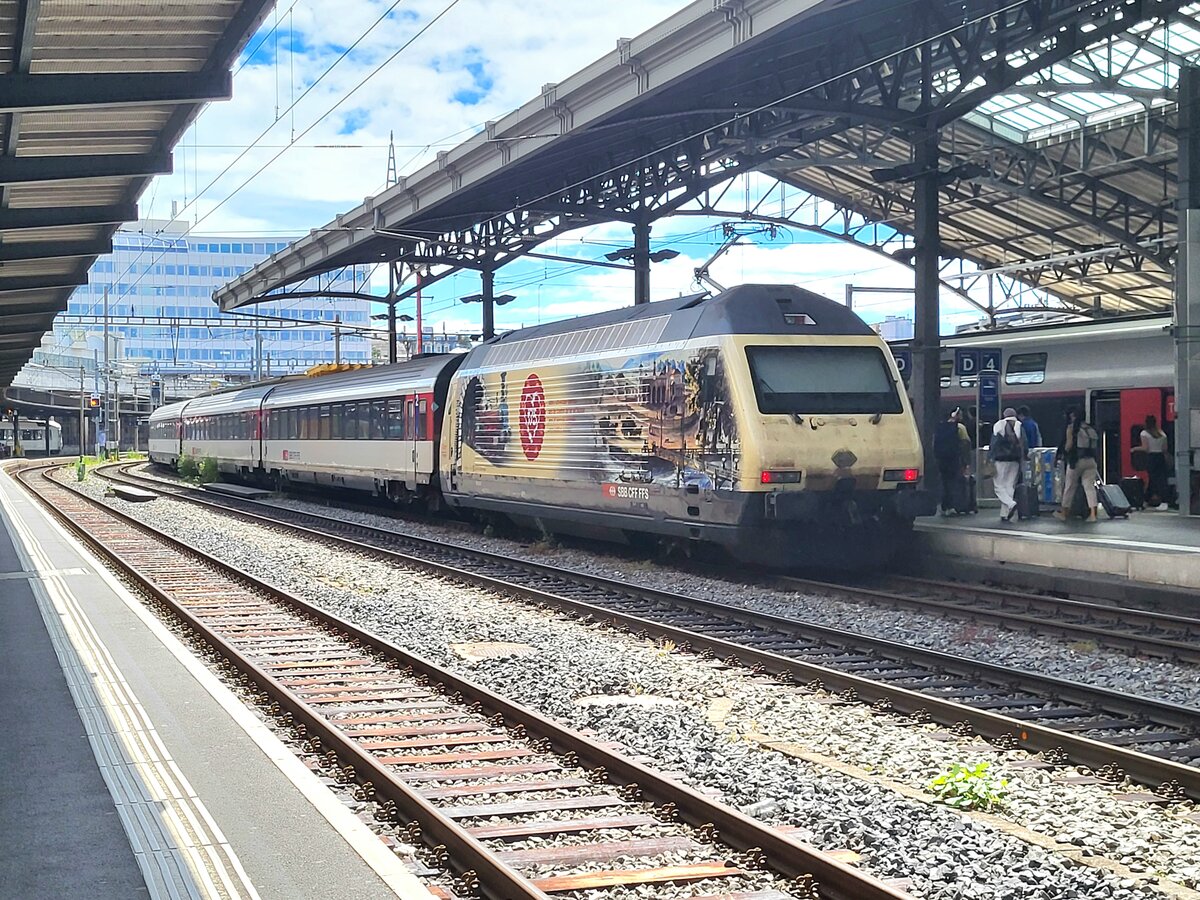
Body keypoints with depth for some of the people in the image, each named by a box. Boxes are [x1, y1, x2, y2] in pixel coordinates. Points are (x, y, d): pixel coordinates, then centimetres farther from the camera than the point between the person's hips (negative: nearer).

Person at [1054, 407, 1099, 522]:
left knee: (1069, 487, 8)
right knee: (1090, 487, 2)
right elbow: (1096, 444, 8)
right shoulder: (1091, 428, 12)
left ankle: (1064, 513, 20)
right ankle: (1092, 514, -8)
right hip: (1091, 460, 4)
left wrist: (1065, 451, 10)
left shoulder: (1072, 427, -3)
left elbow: (1068, 445, -9)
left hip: (1076, 460, -4)